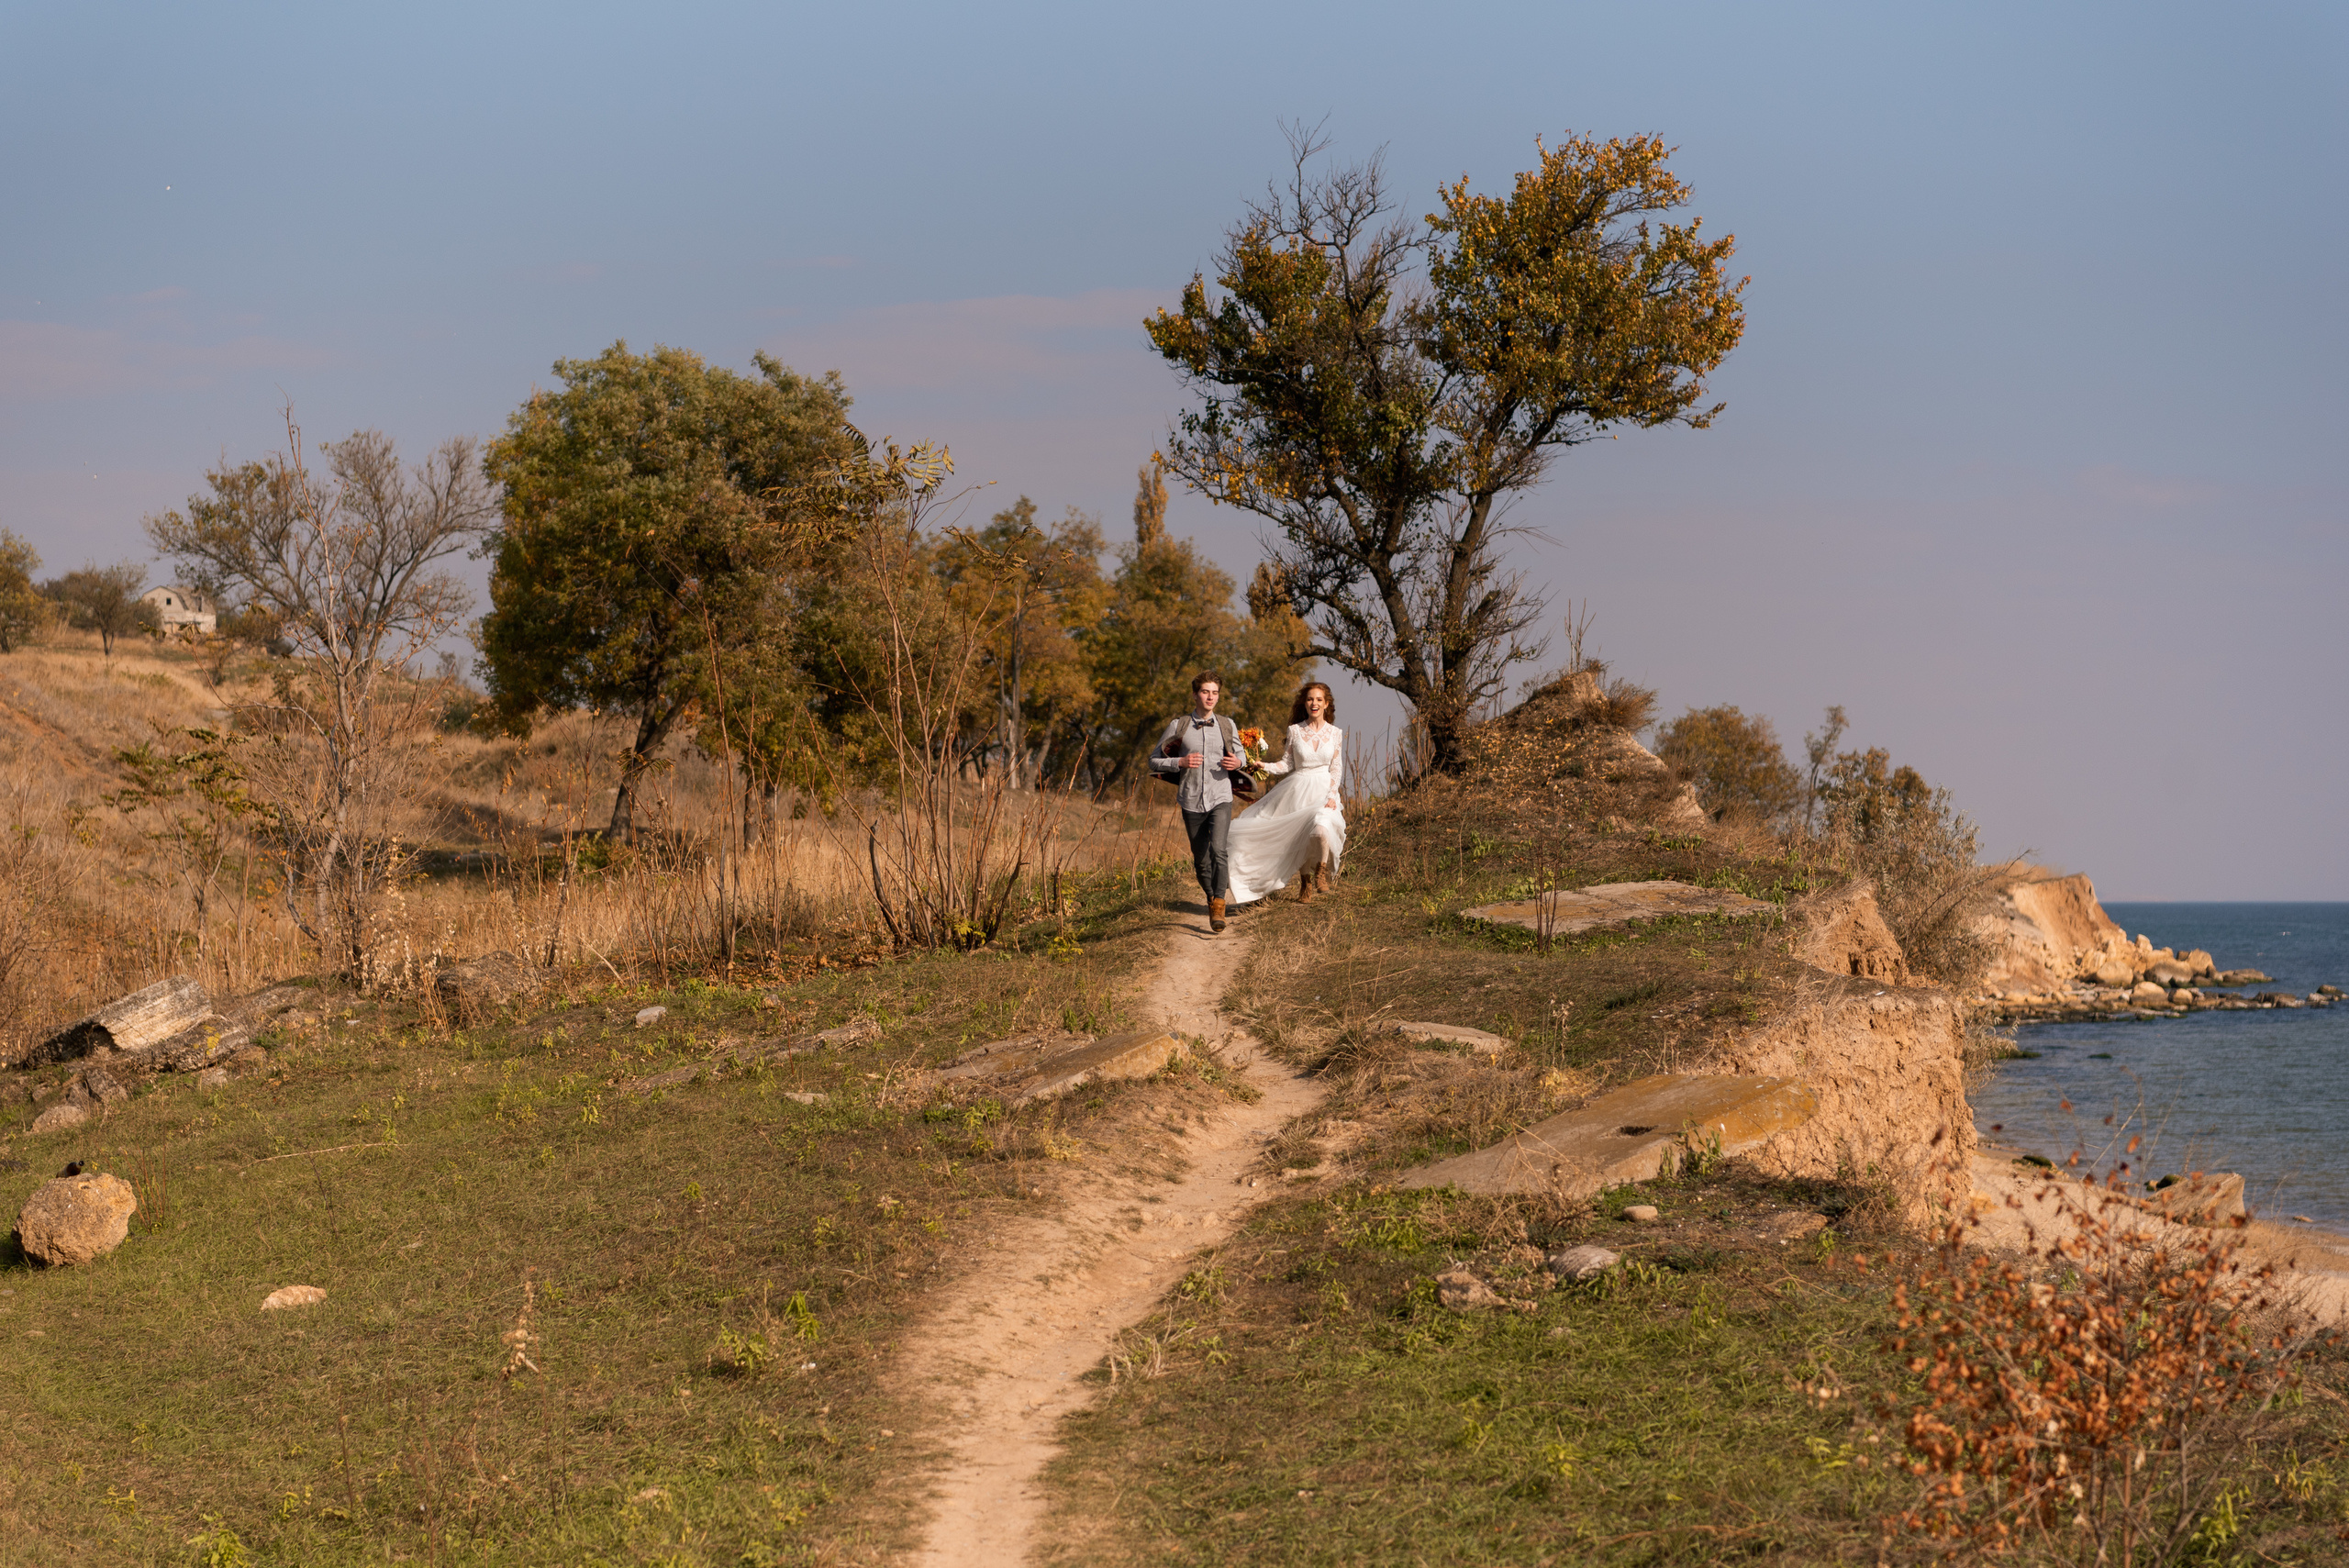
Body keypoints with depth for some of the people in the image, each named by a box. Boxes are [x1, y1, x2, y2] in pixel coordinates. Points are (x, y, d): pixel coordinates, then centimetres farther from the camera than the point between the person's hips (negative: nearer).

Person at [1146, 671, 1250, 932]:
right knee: (1201, 859, 7)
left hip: (1220, 798, -1)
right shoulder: (1178, 726, 2)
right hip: (1192, 801, 1)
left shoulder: (1226, 726, 7)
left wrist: (1239, 763, -4)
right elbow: (1154, 761, 4)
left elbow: (1240, 756, 21)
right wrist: (1180, 762, -14)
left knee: (1218, 849, -22)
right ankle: (1211, 898, 30)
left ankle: (1218, 906, -20)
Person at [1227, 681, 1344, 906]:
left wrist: (1332, 795, -10)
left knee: (1321, 828, -29)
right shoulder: (1295, 731, 3)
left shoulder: (1335, 733, 2)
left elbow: (1336, 769, 2)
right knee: (1299, 839, 4)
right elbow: (1287, 764, 5)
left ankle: (1322, 871, -6)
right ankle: (1305, 884, 23)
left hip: (1324, 790, -2)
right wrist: (1263, 765, -10)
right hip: (1298, 791, 2)